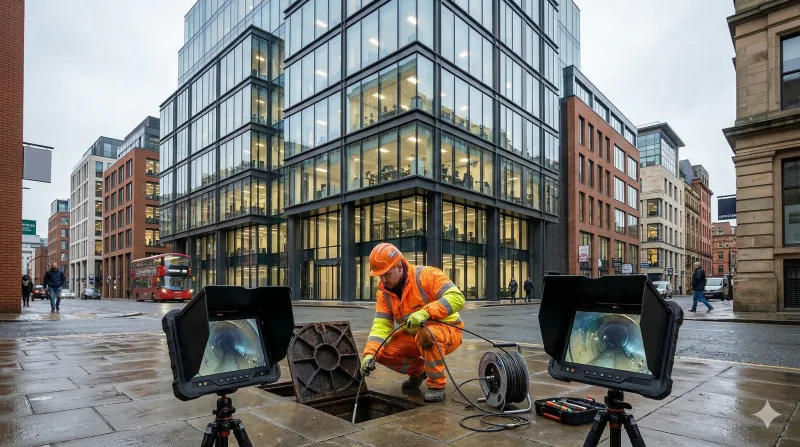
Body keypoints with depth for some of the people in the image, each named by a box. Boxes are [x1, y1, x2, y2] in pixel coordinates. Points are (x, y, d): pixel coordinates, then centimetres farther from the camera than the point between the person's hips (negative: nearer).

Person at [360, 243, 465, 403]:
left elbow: (457, 297, -32)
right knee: (383, 351, -13)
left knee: (426, 334, -38)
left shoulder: (426, 275, -22)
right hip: (413, 336, 6)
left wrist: (425, 312, -43)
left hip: (447, 332, -6)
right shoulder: (384, 293, -4)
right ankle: (418, 371, 14)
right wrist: (370, 353, -27)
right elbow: (381, 325, -11)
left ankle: (437, 385, -15)